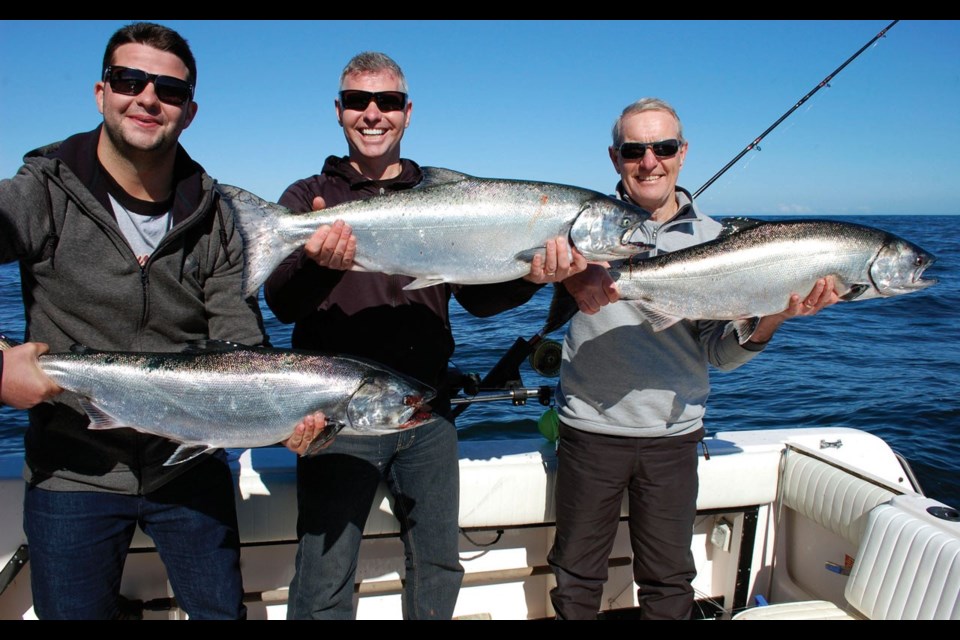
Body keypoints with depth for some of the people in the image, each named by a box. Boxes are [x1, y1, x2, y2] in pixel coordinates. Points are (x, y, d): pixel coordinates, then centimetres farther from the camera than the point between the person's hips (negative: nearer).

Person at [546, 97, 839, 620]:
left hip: (673, 435, 1)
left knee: (668, 580, 15)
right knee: (576, 574, 14)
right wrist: (573, 272, -43)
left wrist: (771, 317, -22)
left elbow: (720, 353, -2)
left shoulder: (713, 239, 2)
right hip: (589, 427, -1)